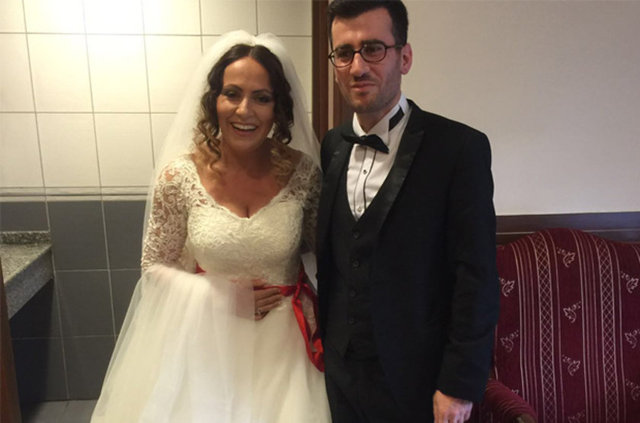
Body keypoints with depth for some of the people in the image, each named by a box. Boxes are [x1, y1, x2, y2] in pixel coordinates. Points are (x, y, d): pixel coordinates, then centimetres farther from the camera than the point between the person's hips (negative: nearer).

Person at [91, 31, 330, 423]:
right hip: (205, 341, 0)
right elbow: (155, 266, -2)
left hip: (282, 343, 1)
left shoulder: (304, 172, -11)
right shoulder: (179, 176, -13)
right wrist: (221, 296, -15)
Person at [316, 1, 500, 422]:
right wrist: (319, 341, 8)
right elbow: (328, 254, 8)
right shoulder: (331, 146, 2)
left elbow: (476, 279, -14)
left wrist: (460, 386, -13)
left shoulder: (461, 148, -14)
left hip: (417, 382, -4)